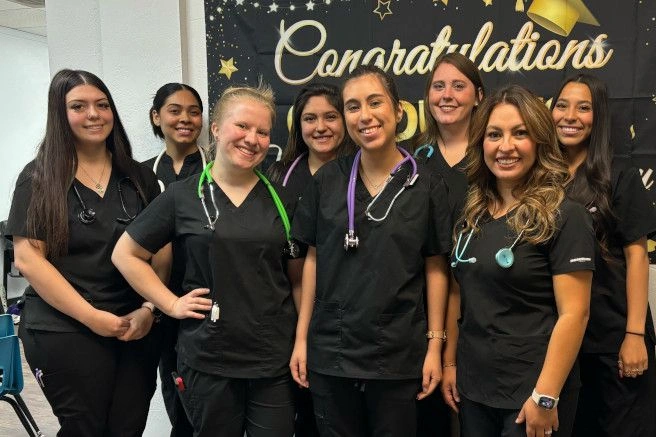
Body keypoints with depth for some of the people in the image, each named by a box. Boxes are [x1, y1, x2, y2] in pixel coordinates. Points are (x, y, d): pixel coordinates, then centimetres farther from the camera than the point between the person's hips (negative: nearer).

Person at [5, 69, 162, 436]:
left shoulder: (140, 177, 7)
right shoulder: (39, 178, -2)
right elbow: (28, 258, -8)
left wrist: (149, 309, -7)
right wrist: (92, 317, -13)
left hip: (137, 328, 3)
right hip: (65, 332, -3)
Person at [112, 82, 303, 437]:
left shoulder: (280, 198, 4)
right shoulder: (182, 196, -2)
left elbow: (297, 277, 9)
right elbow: (126, 254, 5)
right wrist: (172, 304, -3)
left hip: (276, 359, 2)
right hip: (207, 360, -1)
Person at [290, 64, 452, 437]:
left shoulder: (428, 186, -4)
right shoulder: (327, 180, 0)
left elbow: (435, 268, 0)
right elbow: (313, 260, 4)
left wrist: (435, 345, -3)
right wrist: (301, 338, 2)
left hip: (399, 356, -1)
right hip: (330, 352, 2)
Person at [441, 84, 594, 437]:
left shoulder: (564, 217, -12)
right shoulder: (472, 215, 5)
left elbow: (574, 313, -16)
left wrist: (545, 396, -18)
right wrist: (449, 363, 9)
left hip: (530, 391, -5)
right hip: (473, 386, 6)